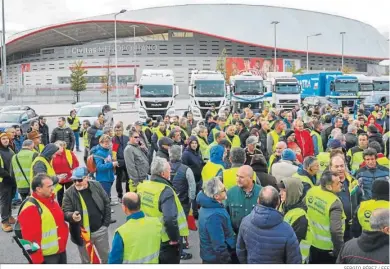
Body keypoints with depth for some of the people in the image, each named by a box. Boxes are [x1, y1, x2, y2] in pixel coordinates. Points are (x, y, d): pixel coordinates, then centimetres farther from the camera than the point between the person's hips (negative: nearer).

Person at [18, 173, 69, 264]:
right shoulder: (30, 209, -23)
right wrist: (37, 260, -20)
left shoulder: (51, 200, 6)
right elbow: (31, 238, -23)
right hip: (46, 256, -9)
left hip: (61, 250, 9)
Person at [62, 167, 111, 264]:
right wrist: (72, 216, -36)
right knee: (86, 261, 16)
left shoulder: (96, 186, -8)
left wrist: (106, 223, -2)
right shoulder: (69, 193, -13)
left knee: (106, 257, 18)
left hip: (100, 230, 1)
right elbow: (65, 212, -12)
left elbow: (107, 204, 1)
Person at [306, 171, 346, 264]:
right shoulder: (334, 202, -29)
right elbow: (336, 230, -34)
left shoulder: (311, 191, -9)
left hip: (312, 242, 6)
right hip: (328, 248, -6)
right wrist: (340, 252, -23)